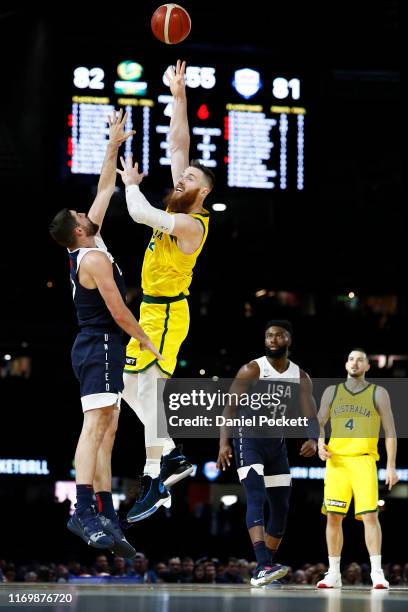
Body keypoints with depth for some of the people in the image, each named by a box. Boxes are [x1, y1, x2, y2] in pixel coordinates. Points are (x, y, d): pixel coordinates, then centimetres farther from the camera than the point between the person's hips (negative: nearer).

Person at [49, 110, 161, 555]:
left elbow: (104, 191, 21)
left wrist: (113, 146, 21)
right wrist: (145, 340, -5)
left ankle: (105, 515, 4)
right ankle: (83, 511, -25)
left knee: (106, 432, 6)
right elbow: (117, 309, -16)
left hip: (95, 347, 10)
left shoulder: (86, 248, 14)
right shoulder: (95, 258, -13)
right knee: (95, 425, -17)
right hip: (99, 346, -10)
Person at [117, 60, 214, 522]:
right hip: (153, 310, 10)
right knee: (130, 387, 12)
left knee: (147, 389, -16)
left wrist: (131, 183, -7)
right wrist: (178, 95, 3)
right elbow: (178, 143, 9)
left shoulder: (192, 224, -18)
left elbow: (141, 214, -28)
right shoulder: (180, 207, 7)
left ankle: (154, 480, -19)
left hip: (165, 313, -10)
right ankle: (172, 456, 17)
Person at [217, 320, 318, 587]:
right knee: (257, 498, -22)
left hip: (277, 443, 6)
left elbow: (310, 413, -7)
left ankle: (265, 569, 17)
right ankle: (263, 567, -35)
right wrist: (224, 443, -24)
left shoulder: (300, 377, 4)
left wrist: (313, 439, -27)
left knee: (281, 507, 6)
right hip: (249, 438, -6)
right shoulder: (252, 370, -9)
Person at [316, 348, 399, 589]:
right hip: (336, 461, 3)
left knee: (370, 515, -12)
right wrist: (320, 443, -3)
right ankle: (334, 574, 8)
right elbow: (319, 423, 19)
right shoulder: (332, 391, 13)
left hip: (363, 461, -3)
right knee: (333, 516, 1)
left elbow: (390, 431, 5)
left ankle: (377, 573, -10)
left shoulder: (378, 393, 6)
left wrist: (391, 466, -3)